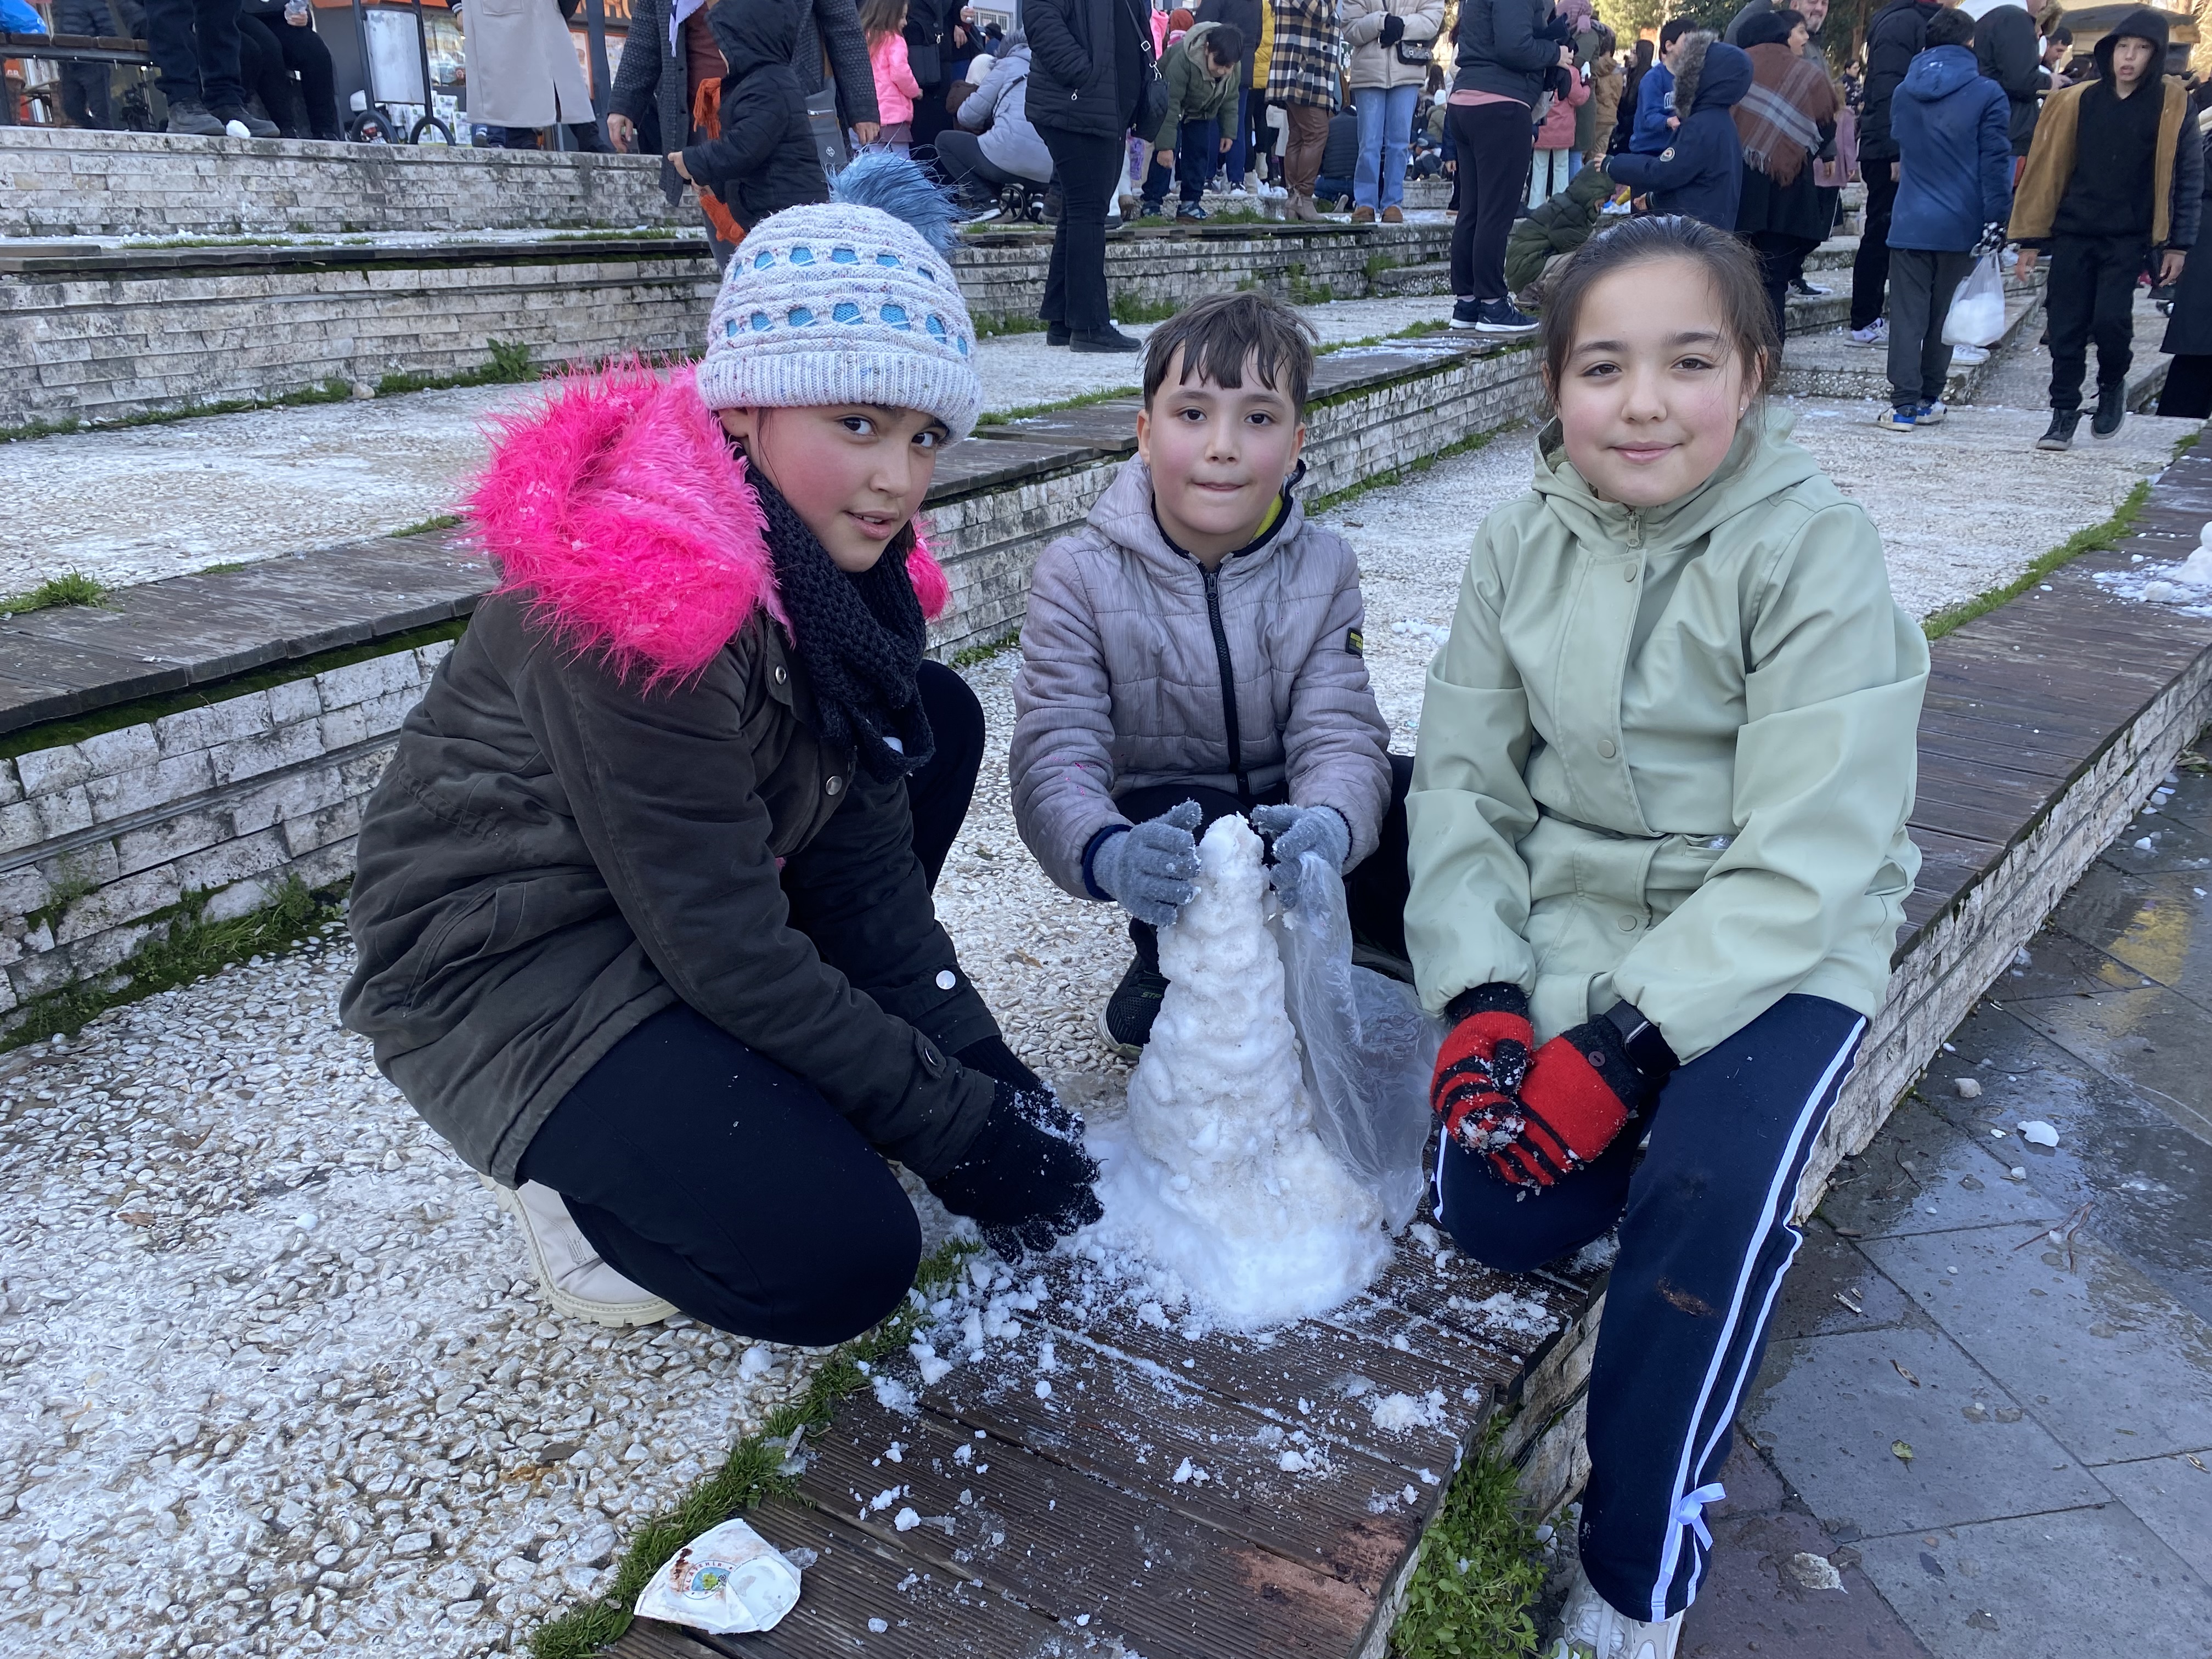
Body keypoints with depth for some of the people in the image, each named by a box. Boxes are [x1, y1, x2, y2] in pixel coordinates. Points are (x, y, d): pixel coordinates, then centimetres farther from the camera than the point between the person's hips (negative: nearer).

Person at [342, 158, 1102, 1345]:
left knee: (936, 718, 2)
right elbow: (725, 944, -26)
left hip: (678, 906, 9)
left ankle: (748, 1077, 5)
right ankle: (573, 1169, 7)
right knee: (841, 1262, -22)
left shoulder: (835, 556, -3)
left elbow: (861, 851, -2)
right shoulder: (641, 594, -29)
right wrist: (957, 1123, -18)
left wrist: (985, 1067, -9)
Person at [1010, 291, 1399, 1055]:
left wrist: (1330, 825, -42)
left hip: (1283, 811, 3)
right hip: (1161, 819, -3)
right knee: (1195, 819, -37)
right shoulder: (1079, 577, -15)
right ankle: (1173, 964, -5)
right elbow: (1056, 759, -24)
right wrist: (1108, 855, -49)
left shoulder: (1322, 569, -6)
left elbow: (1338, 734, -16)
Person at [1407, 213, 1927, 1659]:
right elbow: (1464, 783, -2)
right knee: (1494, 1213, -13)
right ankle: (1666, 1152, 19)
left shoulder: (1815, 550, -15)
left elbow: (1805, 863, -20)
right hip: (1569, 923, 4)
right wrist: (1481, 1000, -16)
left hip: (1772, 950, -3)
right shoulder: (1526, 544, -1)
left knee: (1709, 1198, -26)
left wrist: (1618, 1047, -25)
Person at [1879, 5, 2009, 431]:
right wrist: (1996, 221, -5)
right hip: (1960, 227, -1)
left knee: (1907, 316, 0)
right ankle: (1928, 400, 15)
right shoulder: (1987, 94, -4)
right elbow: (1995, 163, -8)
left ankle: (1903, 405, -7)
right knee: (1943, 316, 10)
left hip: (1910, 222, 2)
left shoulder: (1903, 92, 8)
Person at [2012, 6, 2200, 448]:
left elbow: (2189, 176, 1)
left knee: (2110, 319, -15)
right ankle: (2064, 412, 13)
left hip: (2128, 238, -2)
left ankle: (2112, 386, 14)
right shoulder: (2080, 100, 5)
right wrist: (2031, 238, 4)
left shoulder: (2171, 104, 0)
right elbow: (2048, 168, 7)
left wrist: (2178, 244, -5)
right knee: (2066, 327, 1)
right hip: (2074, 233, 2)